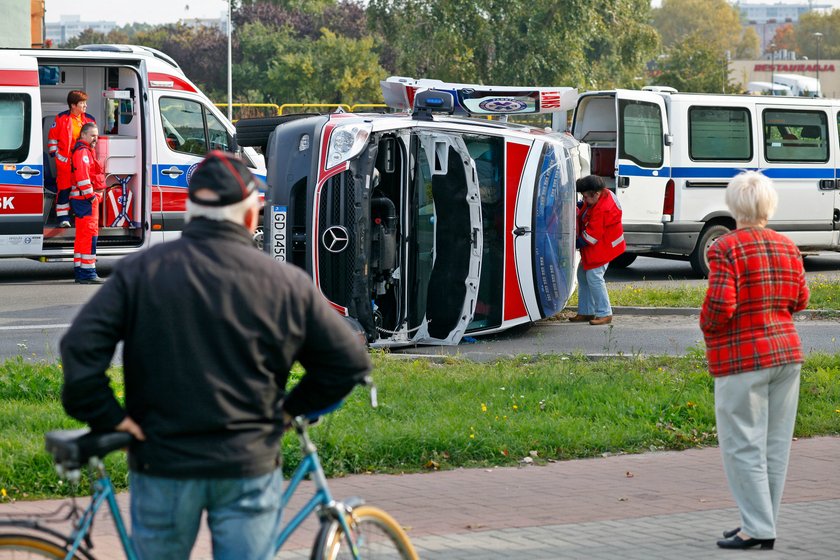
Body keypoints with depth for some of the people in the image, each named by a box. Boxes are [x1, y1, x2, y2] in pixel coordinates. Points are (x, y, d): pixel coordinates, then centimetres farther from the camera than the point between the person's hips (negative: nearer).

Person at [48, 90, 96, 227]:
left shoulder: (89, 120, 7)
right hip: (65, 161, -3)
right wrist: (54, 152, 1)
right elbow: (53, 137, 5)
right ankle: (63, 218, 8)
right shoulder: (61, 118, -3)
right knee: (64, 189, 1)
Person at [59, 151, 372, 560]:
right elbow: (350, 360, 0)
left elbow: (80, 346, -13)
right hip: (249, 468, -1)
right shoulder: (286, 284, -4)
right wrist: (294, 407, 12)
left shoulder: (139, 272, -4)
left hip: (163, 466, 1)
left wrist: (107, 417, -3)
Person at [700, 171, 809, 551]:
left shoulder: (726, 248, -13)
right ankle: (763, 524, 17)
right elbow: (799, 300, 13)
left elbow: (720, 305, -19)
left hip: (742, 359, -6)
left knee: (744, 445, -1)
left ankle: (757, 529, -2)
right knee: (775, 445, 10)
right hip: (786, 351, 7)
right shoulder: (787, 247, 6)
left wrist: (706, 325, 0)